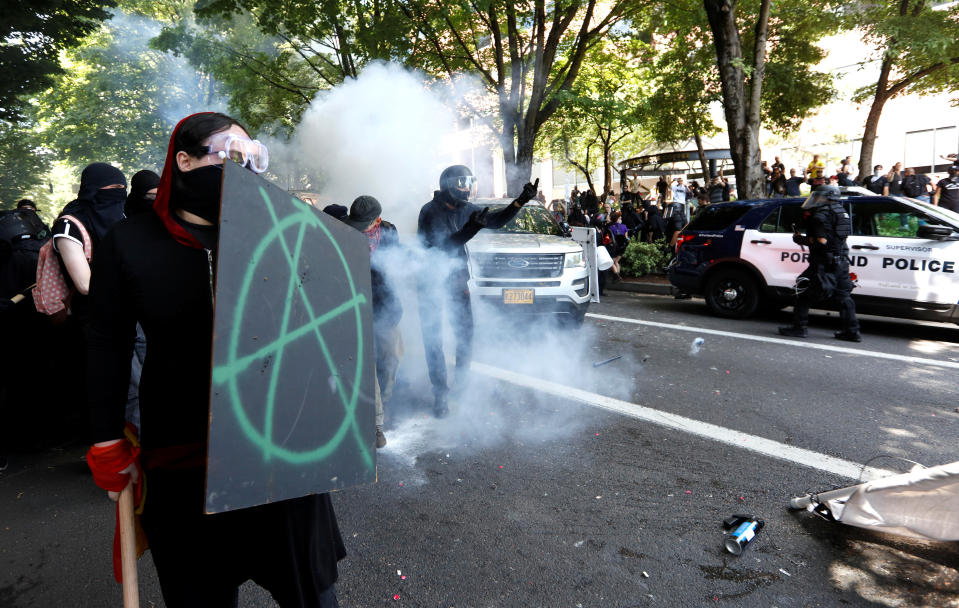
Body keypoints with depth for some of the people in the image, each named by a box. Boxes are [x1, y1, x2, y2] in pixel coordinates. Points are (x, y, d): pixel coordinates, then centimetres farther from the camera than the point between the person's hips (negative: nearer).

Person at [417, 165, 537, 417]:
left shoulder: (466, 209, -1)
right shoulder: (430, 211, -18)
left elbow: (496, 220, 1)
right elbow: (440, 246, -27)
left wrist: (521, 200, -11)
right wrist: (470, 228, -38)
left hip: (457, 277, 6)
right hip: (431, 280, -5)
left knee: (465, 331, 9)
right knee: (433, 337, -2)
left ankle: (461, 380, 29)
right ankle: (441, 393, 6)